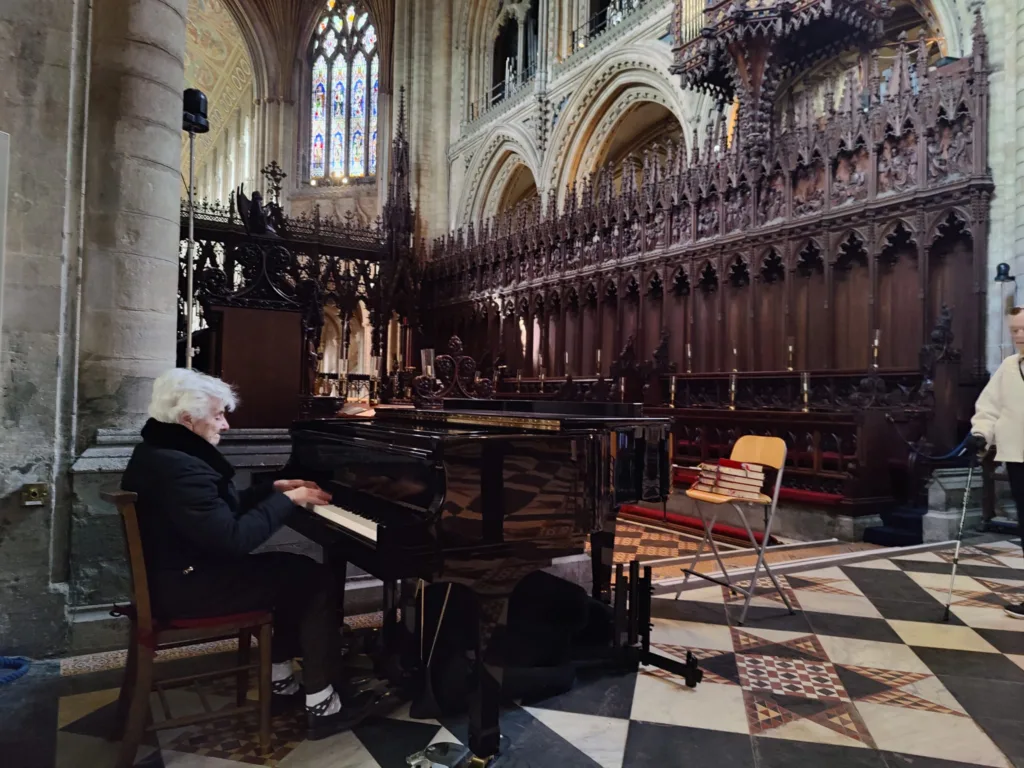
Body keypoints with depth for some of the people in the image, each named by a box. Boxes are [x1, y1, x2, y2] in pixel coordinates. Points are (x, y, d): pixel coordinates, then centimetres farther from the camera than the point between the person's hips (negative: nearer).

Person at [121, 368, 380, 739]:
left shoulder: (163, 452, 10)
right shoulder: (177, 467, -27)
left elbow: (223, 509, 17)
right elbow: (234, 538, -29)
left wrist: (275, 489, 9)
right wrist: (287, 500, -17)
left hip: (183, 571, 11)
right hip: (187, 586, -11)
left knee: (297, 570, 16)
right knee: (318, 581, -8)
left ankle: (280, 680, 22)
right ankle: (321, 705, -2)